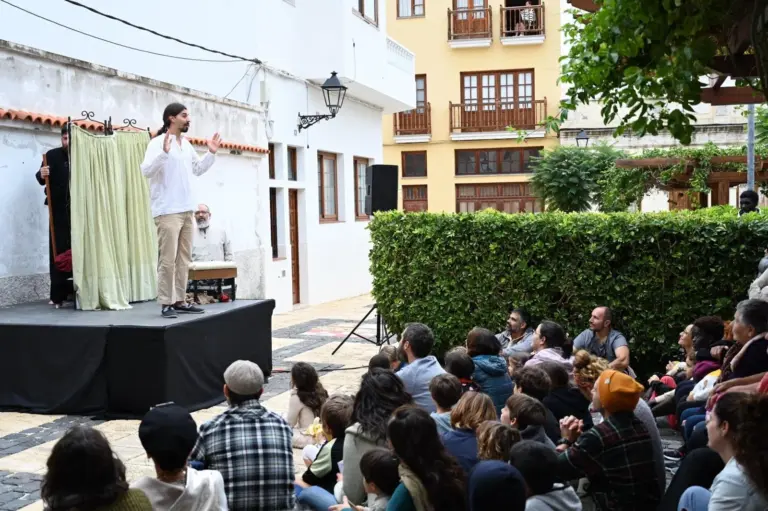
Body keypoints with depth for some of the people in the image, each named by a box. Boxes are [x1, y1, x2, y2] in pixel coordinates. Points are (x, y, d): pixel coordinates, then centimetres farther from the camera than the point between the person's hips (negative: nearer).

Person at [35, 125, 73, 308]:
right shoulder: (52, 155, 4)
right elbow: (42, 179, -1)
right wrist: (41, 175, -23)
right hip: (59, 211, 0)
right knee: (59, 251, -2)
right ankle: (58, 295, 0)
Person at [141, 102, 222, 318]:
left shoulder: (187, 144, 14)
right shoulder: (158, 142, -10)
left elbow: (197, 169, 28)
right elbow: (146, 170, -21)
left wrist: (211, 153, 16)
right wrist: (164, 152, -32)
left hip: (186, 210, 8)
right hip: (167, 211, -8)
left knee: (184, 259, 10)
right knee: (168, 259, -7)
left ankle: (179, 301, 16)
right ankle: (166, 303, -2)